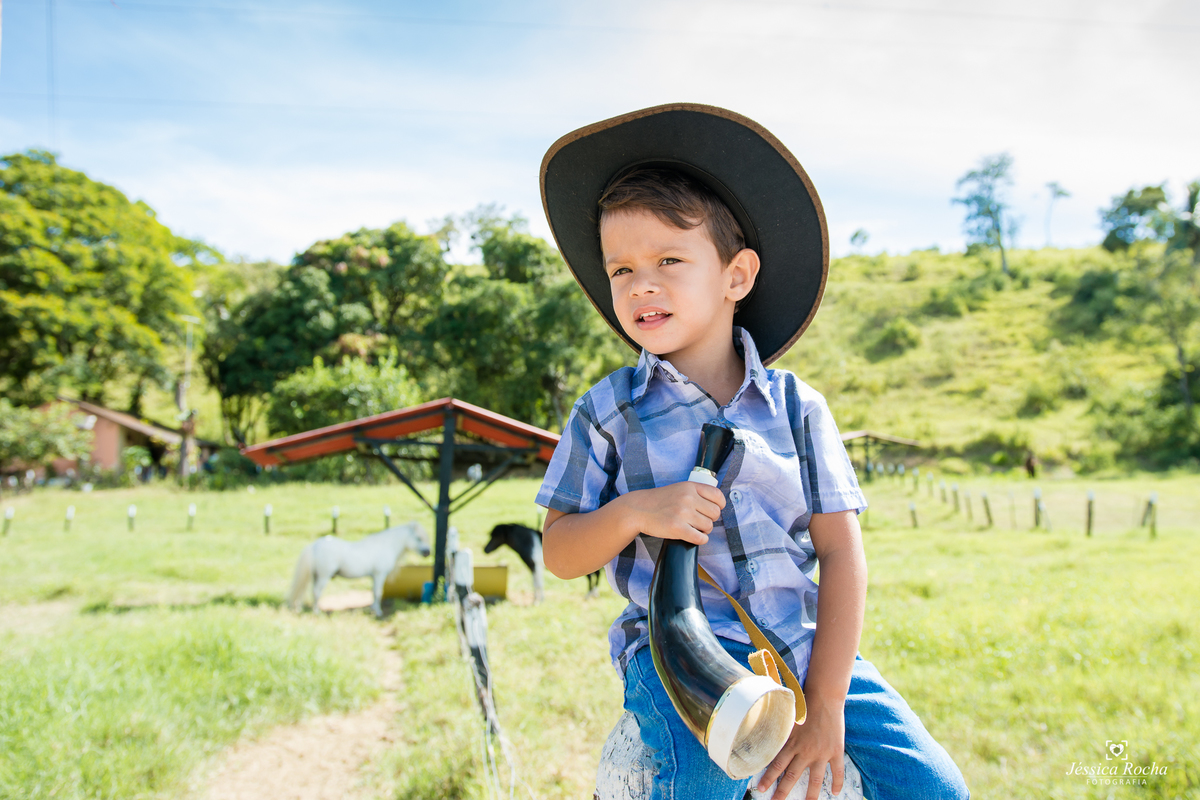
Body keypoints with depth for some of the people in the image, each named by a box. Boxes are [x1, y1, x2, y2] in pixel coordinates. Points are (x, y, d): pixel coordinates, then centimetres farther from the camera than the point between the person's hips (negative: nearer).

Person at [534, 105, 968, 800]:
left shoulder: (796, 407, 1)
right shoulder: (608, 412, -1)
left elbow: (842, 553, -2)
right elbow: (558, 553, 1)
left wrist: (826, 706, -9)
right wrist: (634, 513, -20)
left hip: (805, 645, 2)